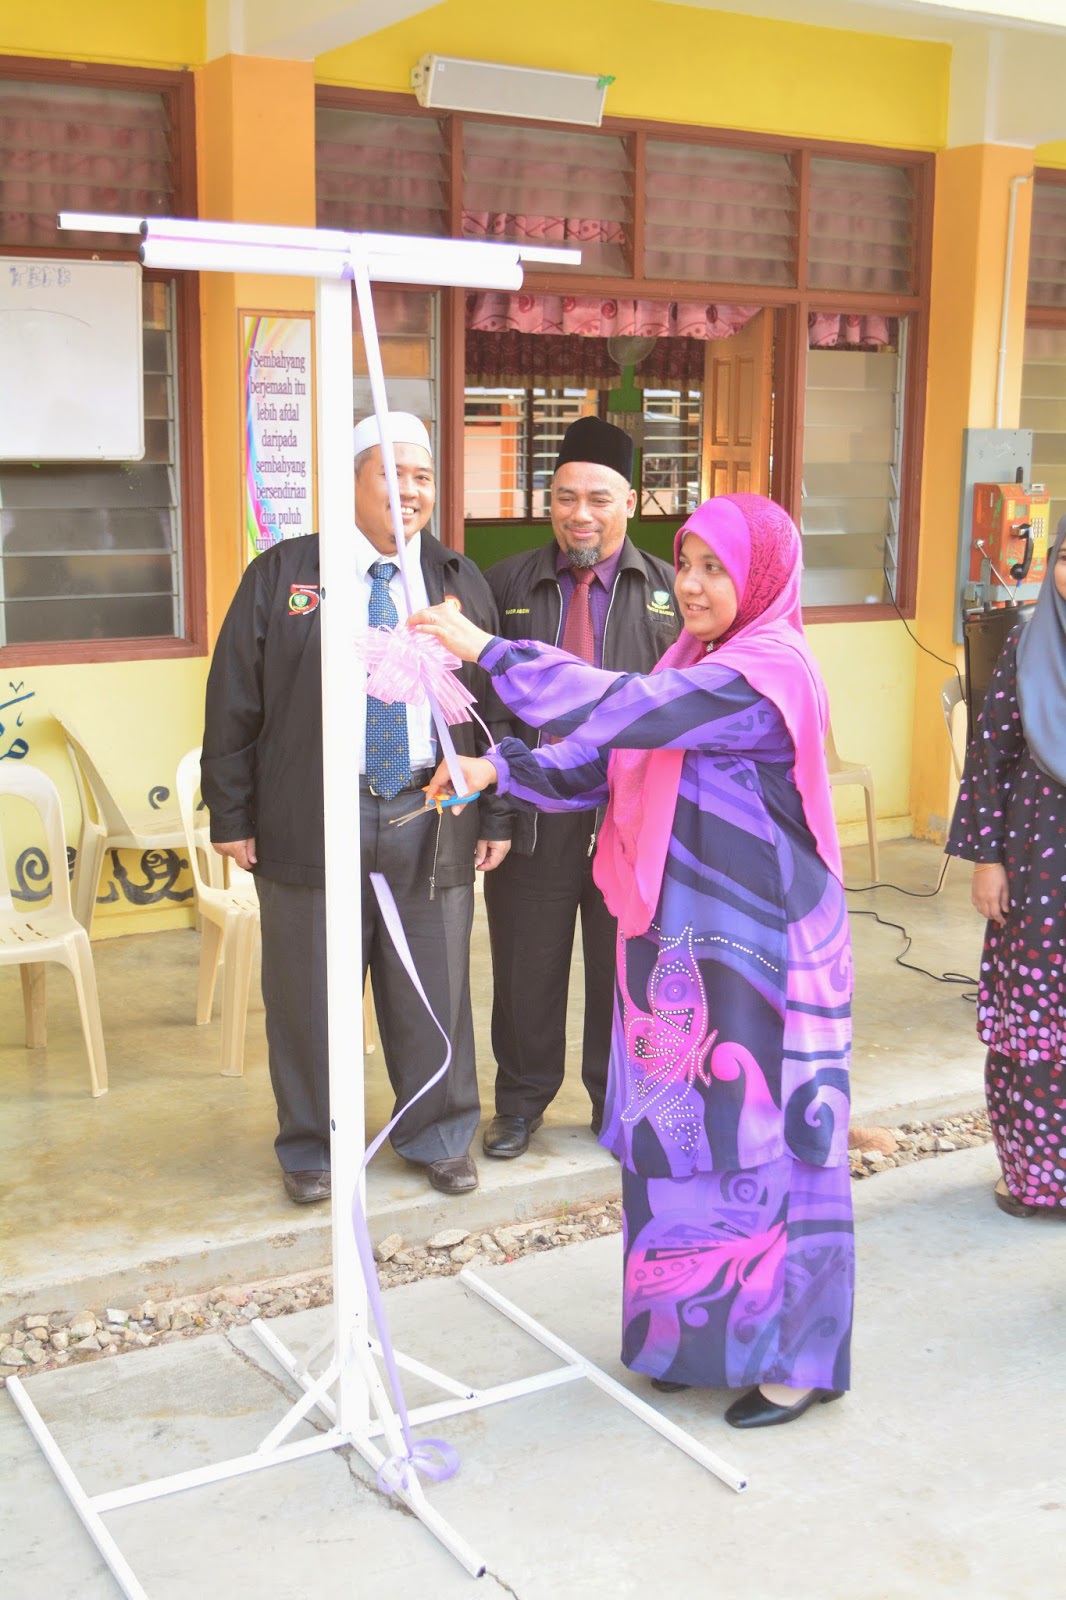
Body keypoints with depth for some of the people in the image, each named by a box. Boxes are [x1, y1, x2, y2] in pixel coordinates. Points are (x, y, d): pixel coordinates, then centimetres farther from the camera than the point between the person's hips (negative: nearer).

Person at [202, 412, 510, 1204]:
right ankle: (313, 1144, 27)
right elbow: (233, 704, 1)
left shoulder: (462, 583, 8)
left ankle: (440, 1137, 29)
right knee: (310, 993, 8)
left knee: (434, 991, 10)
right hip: (312, 823, -1)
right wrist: (233, 814, -2)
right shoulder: (280, 575, 2)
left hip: (433, 825, 2)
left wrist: (497, 815, 6)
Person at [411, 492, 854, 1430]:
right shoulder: (698, 666, 11)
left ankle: (797, 1358, 19)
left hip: (759, 955, -8)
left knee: (760, 1146, 2)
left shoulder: (766, 673, -18)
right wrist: (502, 771, -5)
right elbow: (610, 765, 10)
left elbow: (623, 711, -29)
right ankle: (702, 1332, 31)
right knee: (682, 1137, 15)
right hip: (685, 943, 8)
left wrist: (486, 649, -26)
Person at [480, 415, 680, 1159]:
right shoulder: (507, 584, 3)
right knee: (526, 969, 10)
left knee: (624, 970, 12)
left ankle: (618, 1103, 31)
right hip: (530, 814, 0)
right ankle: (522, 1101, 29)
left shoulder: (669, 590, 3)